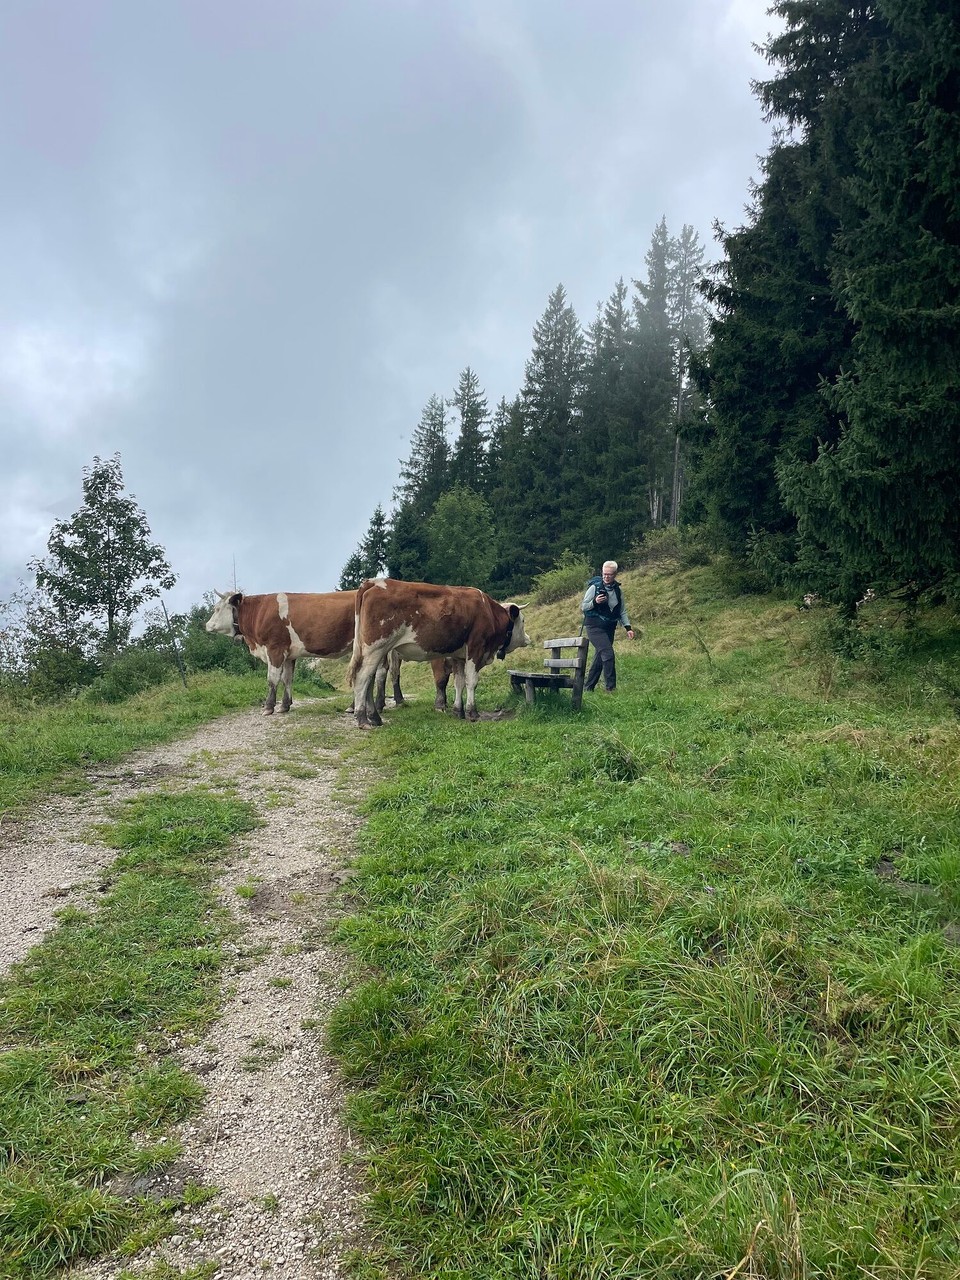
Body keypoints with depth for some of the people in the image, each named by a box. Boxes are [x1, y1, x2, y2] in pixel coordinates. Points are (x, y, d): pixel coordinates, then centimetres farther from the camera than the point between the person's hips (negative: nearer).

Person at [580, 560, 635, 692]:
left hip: (609, 628, 6)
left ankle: (588, 687, 20)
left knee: (600, 658, 8)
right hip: (595, 627, -6)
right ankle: (610, 688, -13)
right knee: (608, 654, -18)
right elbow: (583, 606, -4)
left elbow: (622, 611, 14)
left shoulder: (618, 590, 6)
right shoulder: (594, 587, -8)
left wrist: (627, 627, 4)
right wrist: (595, 602, -23)